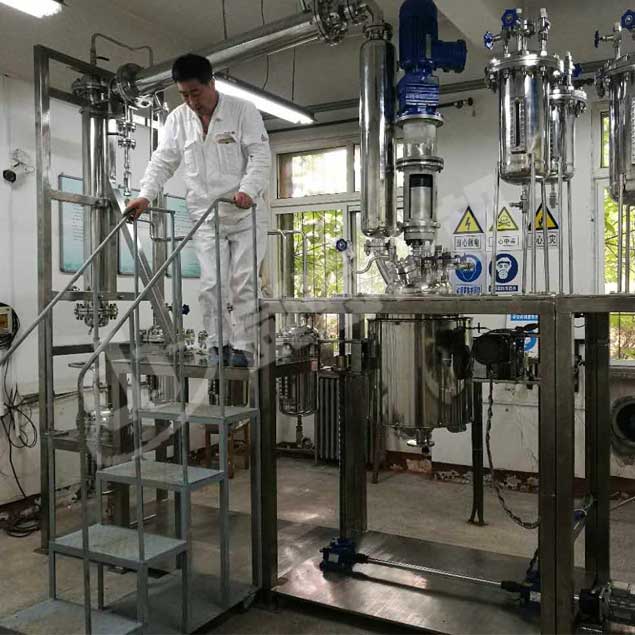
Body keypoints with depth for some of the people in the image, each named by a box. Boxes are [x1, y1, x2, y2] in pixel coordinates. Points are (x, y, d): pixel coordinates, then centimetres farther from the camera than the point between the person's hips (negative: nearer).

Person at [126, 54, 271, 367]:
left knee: (243, 282, -2)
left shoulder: (243, 110, -5)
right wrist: (145, 195, -10)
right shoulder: (177, 119, 7)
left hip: (247, 214, -3)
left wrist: (248, 190, -29)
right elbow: (162, 162, 5)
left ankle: (242, 347, 5)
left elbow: (260, 155, -12)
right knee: (212, 284, -2)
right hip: (205, 217, 3)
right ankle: (217, 346, 8)